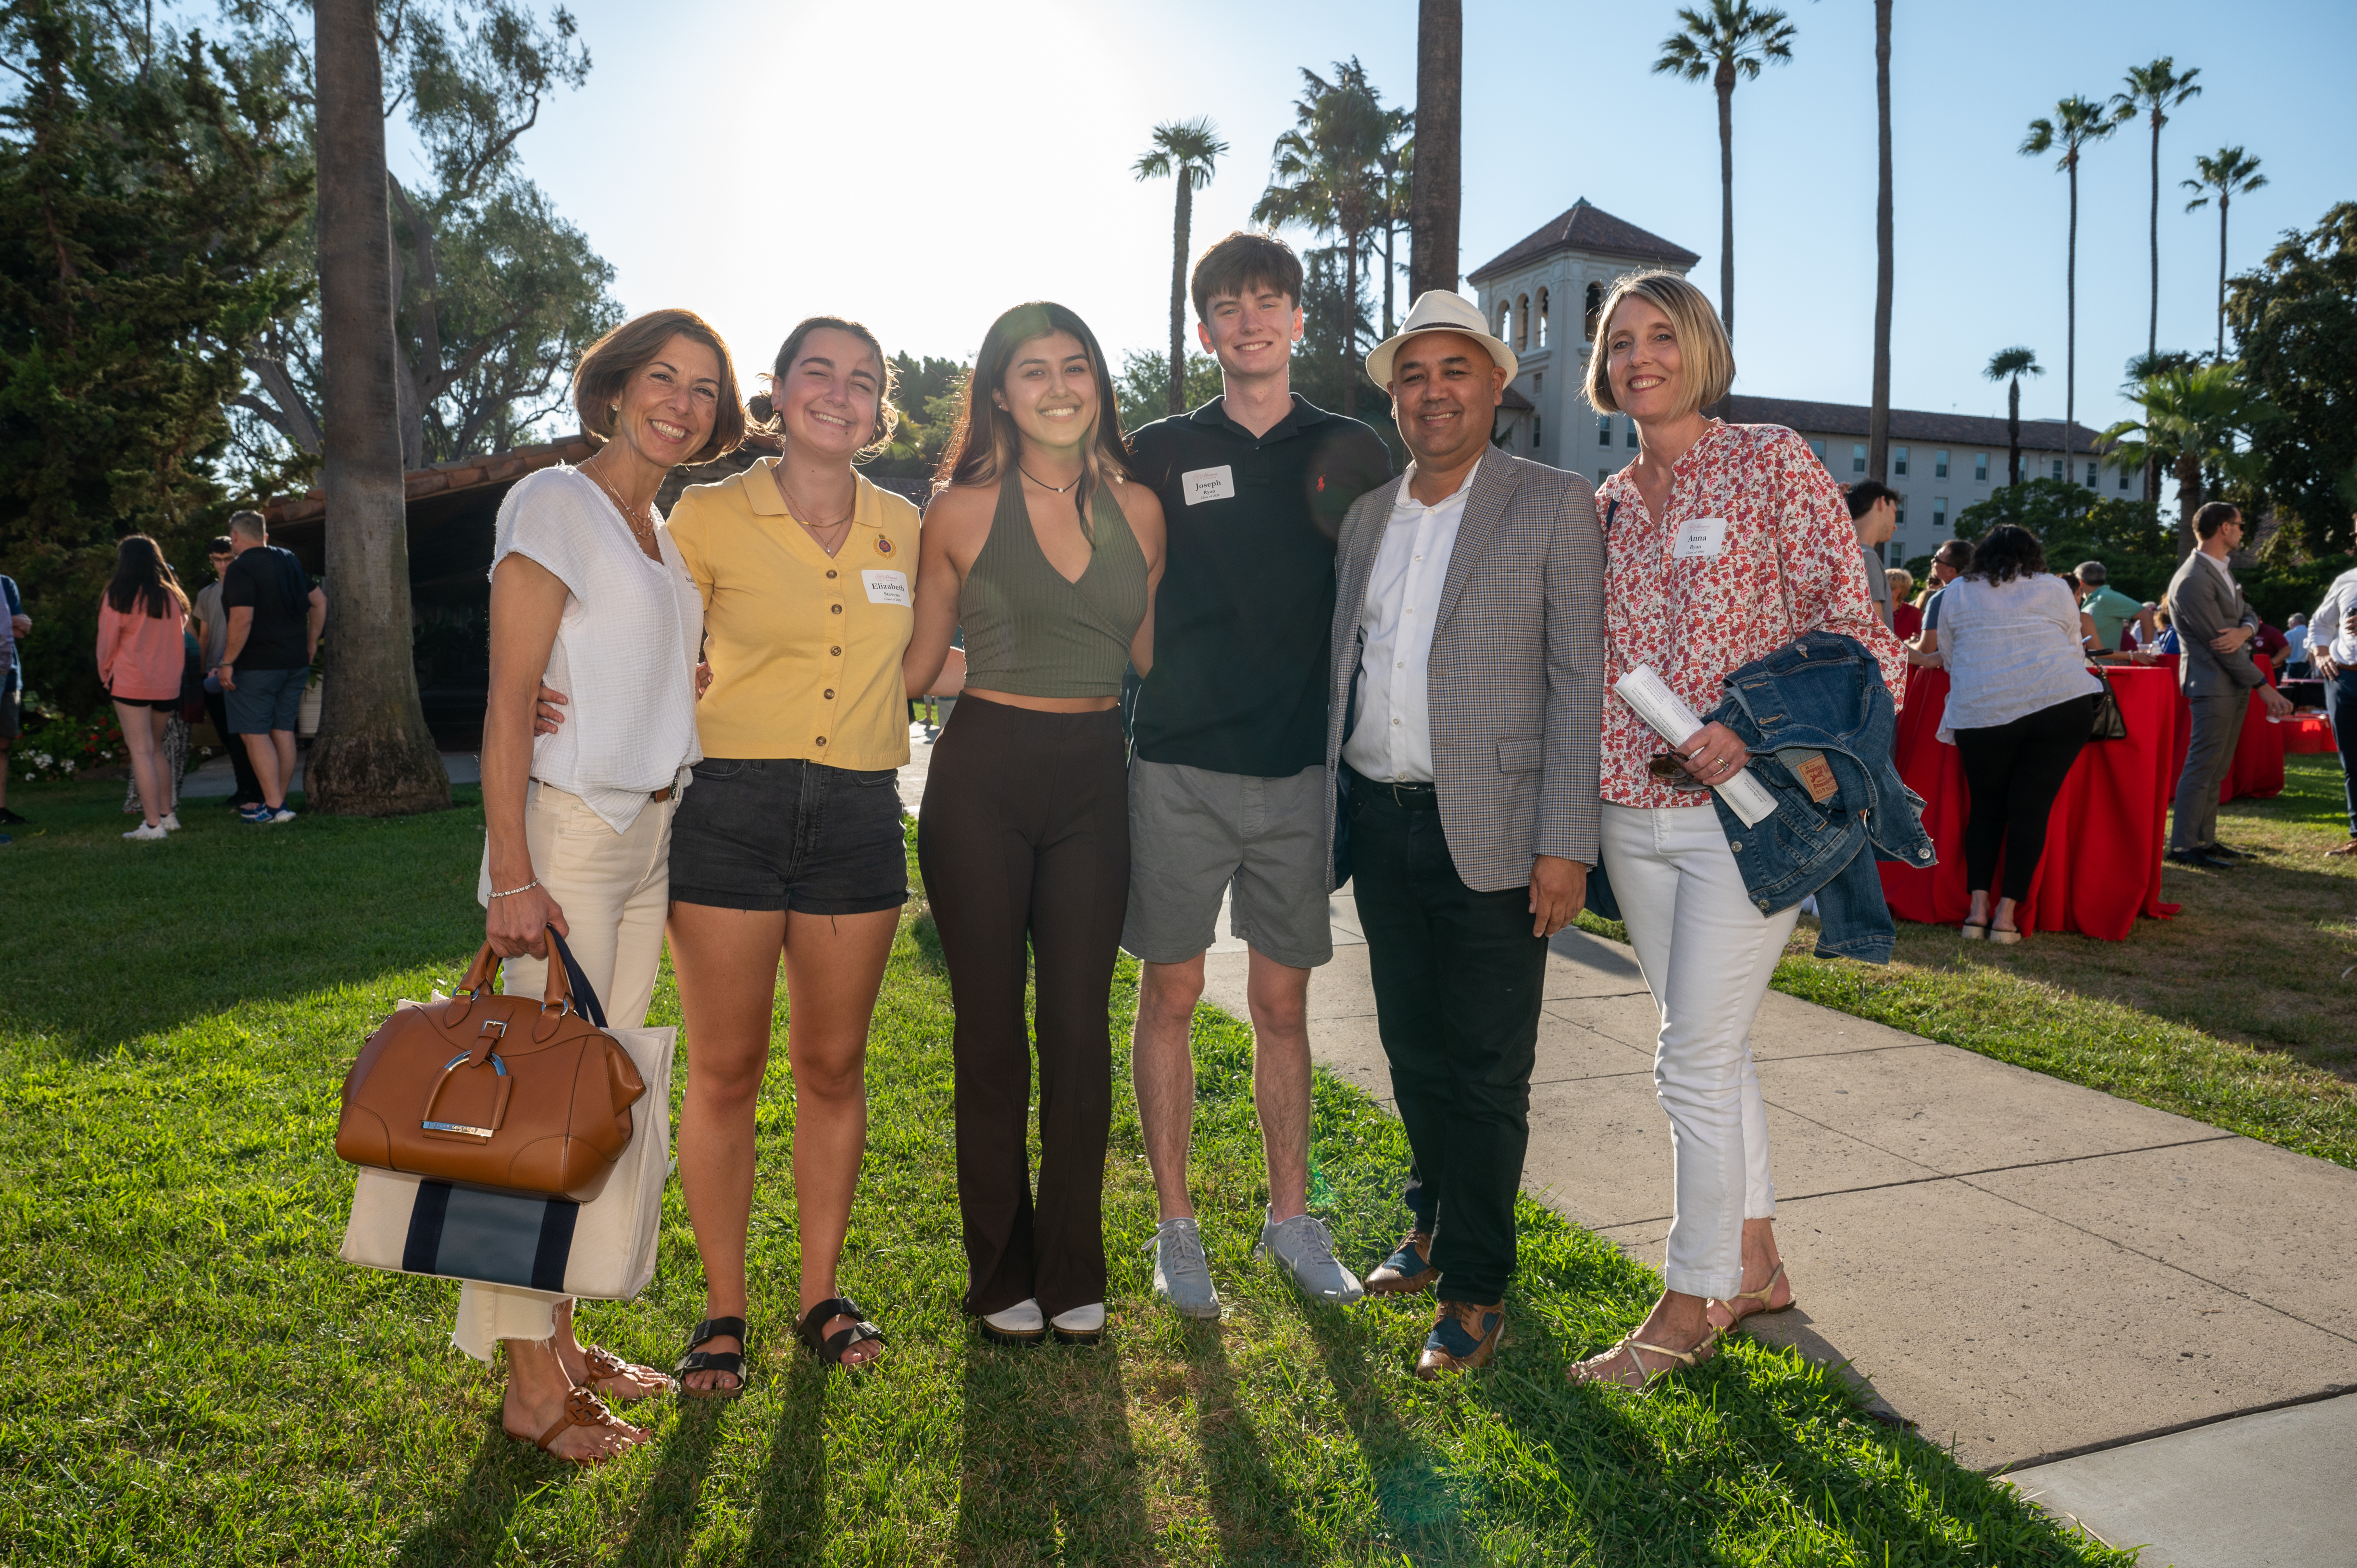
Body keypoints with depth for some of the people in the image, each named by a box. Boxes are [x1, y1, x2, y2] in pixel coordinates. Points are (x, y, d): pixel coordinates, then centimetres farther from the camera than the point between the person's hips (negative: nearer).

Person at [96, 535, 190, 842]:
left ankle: (153, 824, -8)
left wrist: (105, 674, 12)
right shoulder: (173, 596, 7)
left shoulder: (118, 597, -6)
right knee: (156, 748, 17)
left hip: (131, 681, -5)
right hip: (168, 684, 5)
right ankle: (167, 815, 17)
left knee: (141, 751, -4)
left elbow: (107, 642, -2)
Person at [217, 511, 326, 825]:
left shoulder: (241, 569, -12)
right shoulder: (290, 561, 11)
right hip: (295, 663, 7)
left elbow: (242, 620, -21)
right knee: (283, 730, 10)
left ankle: (274, 807, -7)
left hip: (256, 666, -7)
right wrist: (311, 643, 24)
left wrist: (227, 663, -16)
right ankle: (279, 802, 15)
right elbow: (319, 601, 18)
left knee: (254, 734, -3)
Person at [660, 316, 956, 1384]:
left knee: (833, 1065, 10)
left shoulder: (907, 528, 8)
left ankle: (822, 1295, 26)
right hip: (731, 811, -2)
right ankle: (723, 1312, 19)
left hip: (859, 816, 3)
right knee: (725, 1070, 4)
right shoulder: (709, 516, 0)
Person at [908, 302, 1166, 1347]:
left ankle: (1073, 1274, 21)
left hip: (1094, 780, 2)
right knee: (992, 1032, 5)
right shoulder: (964, 509, -1)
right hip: (982, 777, -2)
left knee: (1080, 1028, 5)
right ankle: (1001, 1276, 21)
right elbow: (919, 660, 5)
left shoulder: (1138, 509, 7)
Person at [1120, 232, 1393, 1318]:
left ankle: (1290, 1215, 24)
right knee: (1171, 993, 4)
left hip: (1297, 768, 1)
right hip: (1178, 767, -1)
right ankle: (1176, 1225, 18)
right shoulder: (1160, 454, 5)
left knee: (1283, 1000, 10)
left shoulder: (1347, 453, 8)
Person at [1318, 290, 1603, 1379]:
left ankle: (1474, 1291, 17)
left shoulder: (1554, 506, -3)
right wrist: (1332, 815, 11)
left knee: (1487, 1070, 3)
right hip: (1379, 825, 5)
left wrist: (1565, 844, -14)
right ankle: (1434, 1225, 37)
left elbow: (1580, 680, -8)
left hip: (1487, 831, -5)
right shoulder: (1365, 516, 12)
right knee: (1413, 1051, 16)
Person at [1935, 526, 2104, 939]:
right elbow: (2075, 649, 21)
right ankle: (2007, 913, -3)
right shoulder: (2055, 588, 12)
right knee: (2031, 807, 0)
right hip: (2059, 704, -1)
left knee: (1986, 807, 12)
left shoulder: (1958, 592, 14)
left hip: (1980, 713, 1)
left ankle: (1977, 908, 2)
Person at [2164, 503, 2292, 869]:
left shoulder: (2223, 569, 13)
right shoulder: (2193, 581, -18)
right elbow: (2221, 644, -18)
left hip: (2235, 684, 9)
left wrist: (2244, 631, -12)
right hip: (2213, 685, -9)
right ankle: (2183, 846, -3)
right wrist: (2264, 687, -15)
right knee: (2202, 767, -7)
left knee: (2216, 769, 12)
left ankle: (2204, 839, 17)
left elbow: (2248, 614, 15)